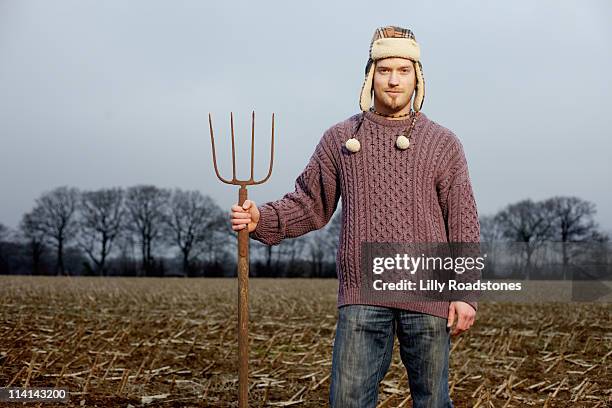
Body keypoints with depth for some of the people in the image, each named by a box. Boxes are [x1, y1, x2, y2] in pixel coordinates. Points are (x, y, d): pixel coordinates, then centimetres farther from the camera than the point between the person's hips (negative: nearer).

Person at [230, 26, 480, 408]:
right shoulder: (339, 139, 9)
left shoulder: (443, 144, 7)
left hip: (428, 295, 0)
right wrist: (262, 219, -8)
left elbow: (464, 226, 4)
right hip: (362, 297, 0)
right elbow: (310, 205, 10)